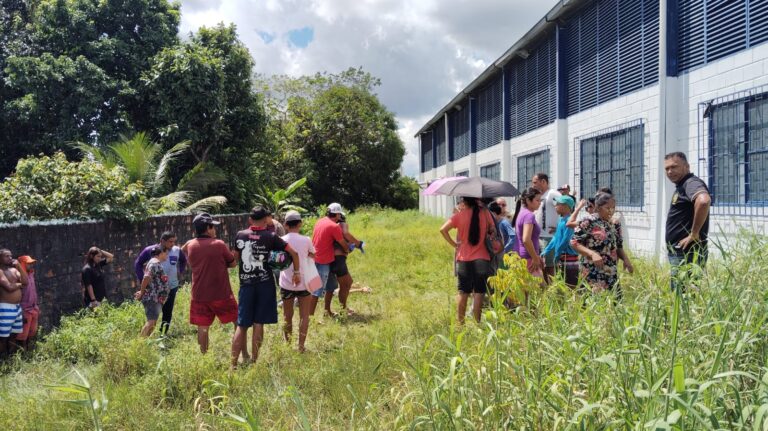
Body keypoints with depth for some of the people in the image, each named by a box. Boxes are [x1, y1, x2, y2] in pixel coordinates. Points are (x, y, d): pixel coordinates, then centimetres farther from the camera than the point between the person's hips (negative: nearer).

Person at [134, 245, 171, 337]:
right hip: (152, 297, -11)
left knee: (153, 322, 11)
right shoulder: (155, 263, -13)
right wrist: (142, 292, -16)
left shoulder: (157, 263, 20)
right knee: (151, 321, -17)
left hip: (156, 298, 11)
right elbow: (146, 277, -24)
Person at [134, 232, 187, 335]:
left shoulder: (177, 250, -1)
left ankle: (163, 333, 16)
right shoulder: (150, 250, -10)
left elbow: (184, 261, 20)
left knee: (168, 312, 7)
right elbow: (138, 264, 1)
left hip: (172, 287, 3)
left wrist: (180, 272, 8)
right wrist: (142, 279, -4)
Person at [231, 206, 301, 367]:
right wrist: (297, 272, 6)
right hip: (265, 284, -2)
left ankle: (234, 363, 4)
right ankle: (254, 361, 7)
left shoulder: (240, 235, 3)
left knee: (242, 325, 6)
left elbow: (235, 258, 12)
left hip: (246, 284, 2)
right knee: (258, 324, 4)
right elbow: (293, 253, -4)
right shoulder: (271, 237, -3)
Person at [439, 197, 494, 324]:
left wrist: (453, 244, -2)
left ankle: (460, 323, 13)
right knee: (479, 293, 3)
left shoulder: (459, 215, -5)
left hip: (464, 259, 1)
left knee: (463, 292, 9)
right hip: (482, 259, 0)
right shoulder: (485, 213, -2)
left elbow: (443, 230, -12)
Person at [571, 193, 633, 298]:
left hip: (612, 274, 7)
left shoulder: (615, 225, 13)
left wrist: (625, 259, 2)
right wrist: (592, 253, -21)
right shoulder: (588, 222, -7)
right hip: (593, 274, -7)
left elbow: (618, 247, 21)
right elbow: (574, 243, -10)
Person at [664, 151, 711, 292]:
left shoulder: (691, 183, -13)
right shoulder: (681, 186, 18)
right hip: (680, 253, 10)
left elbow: (704, 201, -36)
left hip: (687, 255, -10)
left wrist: (694, 234, -27)